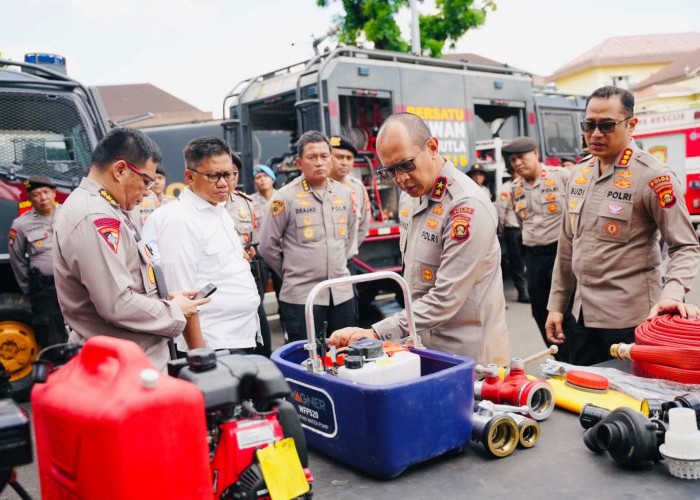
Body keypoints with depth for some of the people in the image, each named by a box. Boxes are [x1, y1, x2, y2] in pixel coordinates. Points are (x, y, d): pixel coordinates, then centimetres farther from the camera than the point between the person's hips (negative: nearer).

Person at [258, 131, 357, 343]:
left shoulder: (344, 193, 8)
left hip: (342, 292, 5)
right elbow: (267, 246, -1)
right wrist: (291, 272, 6)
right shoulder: (286, 197, -7)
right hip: (301, 295, -5)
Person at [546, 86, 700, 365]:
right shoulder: (579, 174, 7)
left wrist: (671, 295, -29)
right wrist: (556, 304, 12)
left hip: (630, 321, -6)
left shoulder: (654, 177, -12)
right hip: (583, 315, 6)